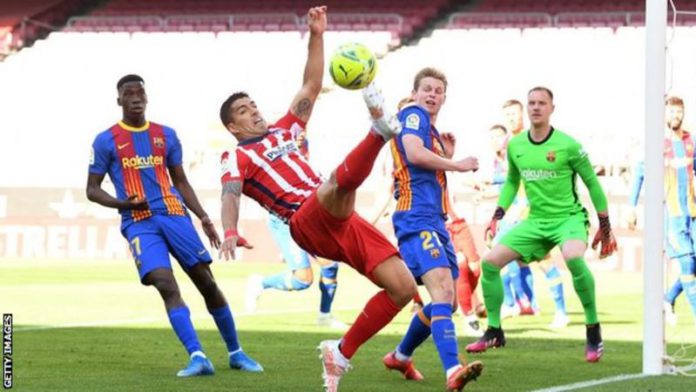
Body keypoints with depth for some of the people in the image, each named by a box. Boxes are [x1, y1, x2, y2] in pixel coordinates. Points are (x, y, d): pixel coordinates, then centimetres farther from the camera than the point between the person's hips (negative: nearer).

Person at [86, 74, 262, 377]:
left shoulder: (166, 135, 14)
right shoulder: (106, 141, 4)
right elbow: (92, 190, 5)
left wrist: (203, 217, 8)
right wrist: (122, 203, -14)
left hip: (175, 215, 3)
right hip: (139, 224, -3)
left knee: (207, 282, 0)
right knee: (167, 286, -22)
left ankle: (236, 353, 14)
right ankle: (198, 357, -29)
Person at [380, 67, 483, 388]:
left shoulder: (433, 131, 24)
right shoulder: (413, 115, -1)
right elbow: (414, 153, -20)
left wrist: (447, 156, 17)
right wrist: (457, 165, -11)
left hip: (436, 222, 10)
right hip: (417, 219, -10)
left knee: (447, 301, 15)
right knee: (442, 290, -27)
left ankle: (401, 357, 34)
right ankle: (452, 370, -41)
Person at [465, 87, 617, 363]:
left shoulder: (567, 145, -11)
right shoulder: (515, 146, 3)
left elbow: (592, 183, -1)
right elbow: (511, 182, 20)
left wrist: (605, 227, 2)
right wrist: (498, 215, 7)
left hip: (569, 217, -6)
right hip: (535, 221, 6)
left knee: (573, 257, -37)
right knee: (490, 261, -6)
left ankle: (593, 332, -22)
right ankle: (494, 332, 12)